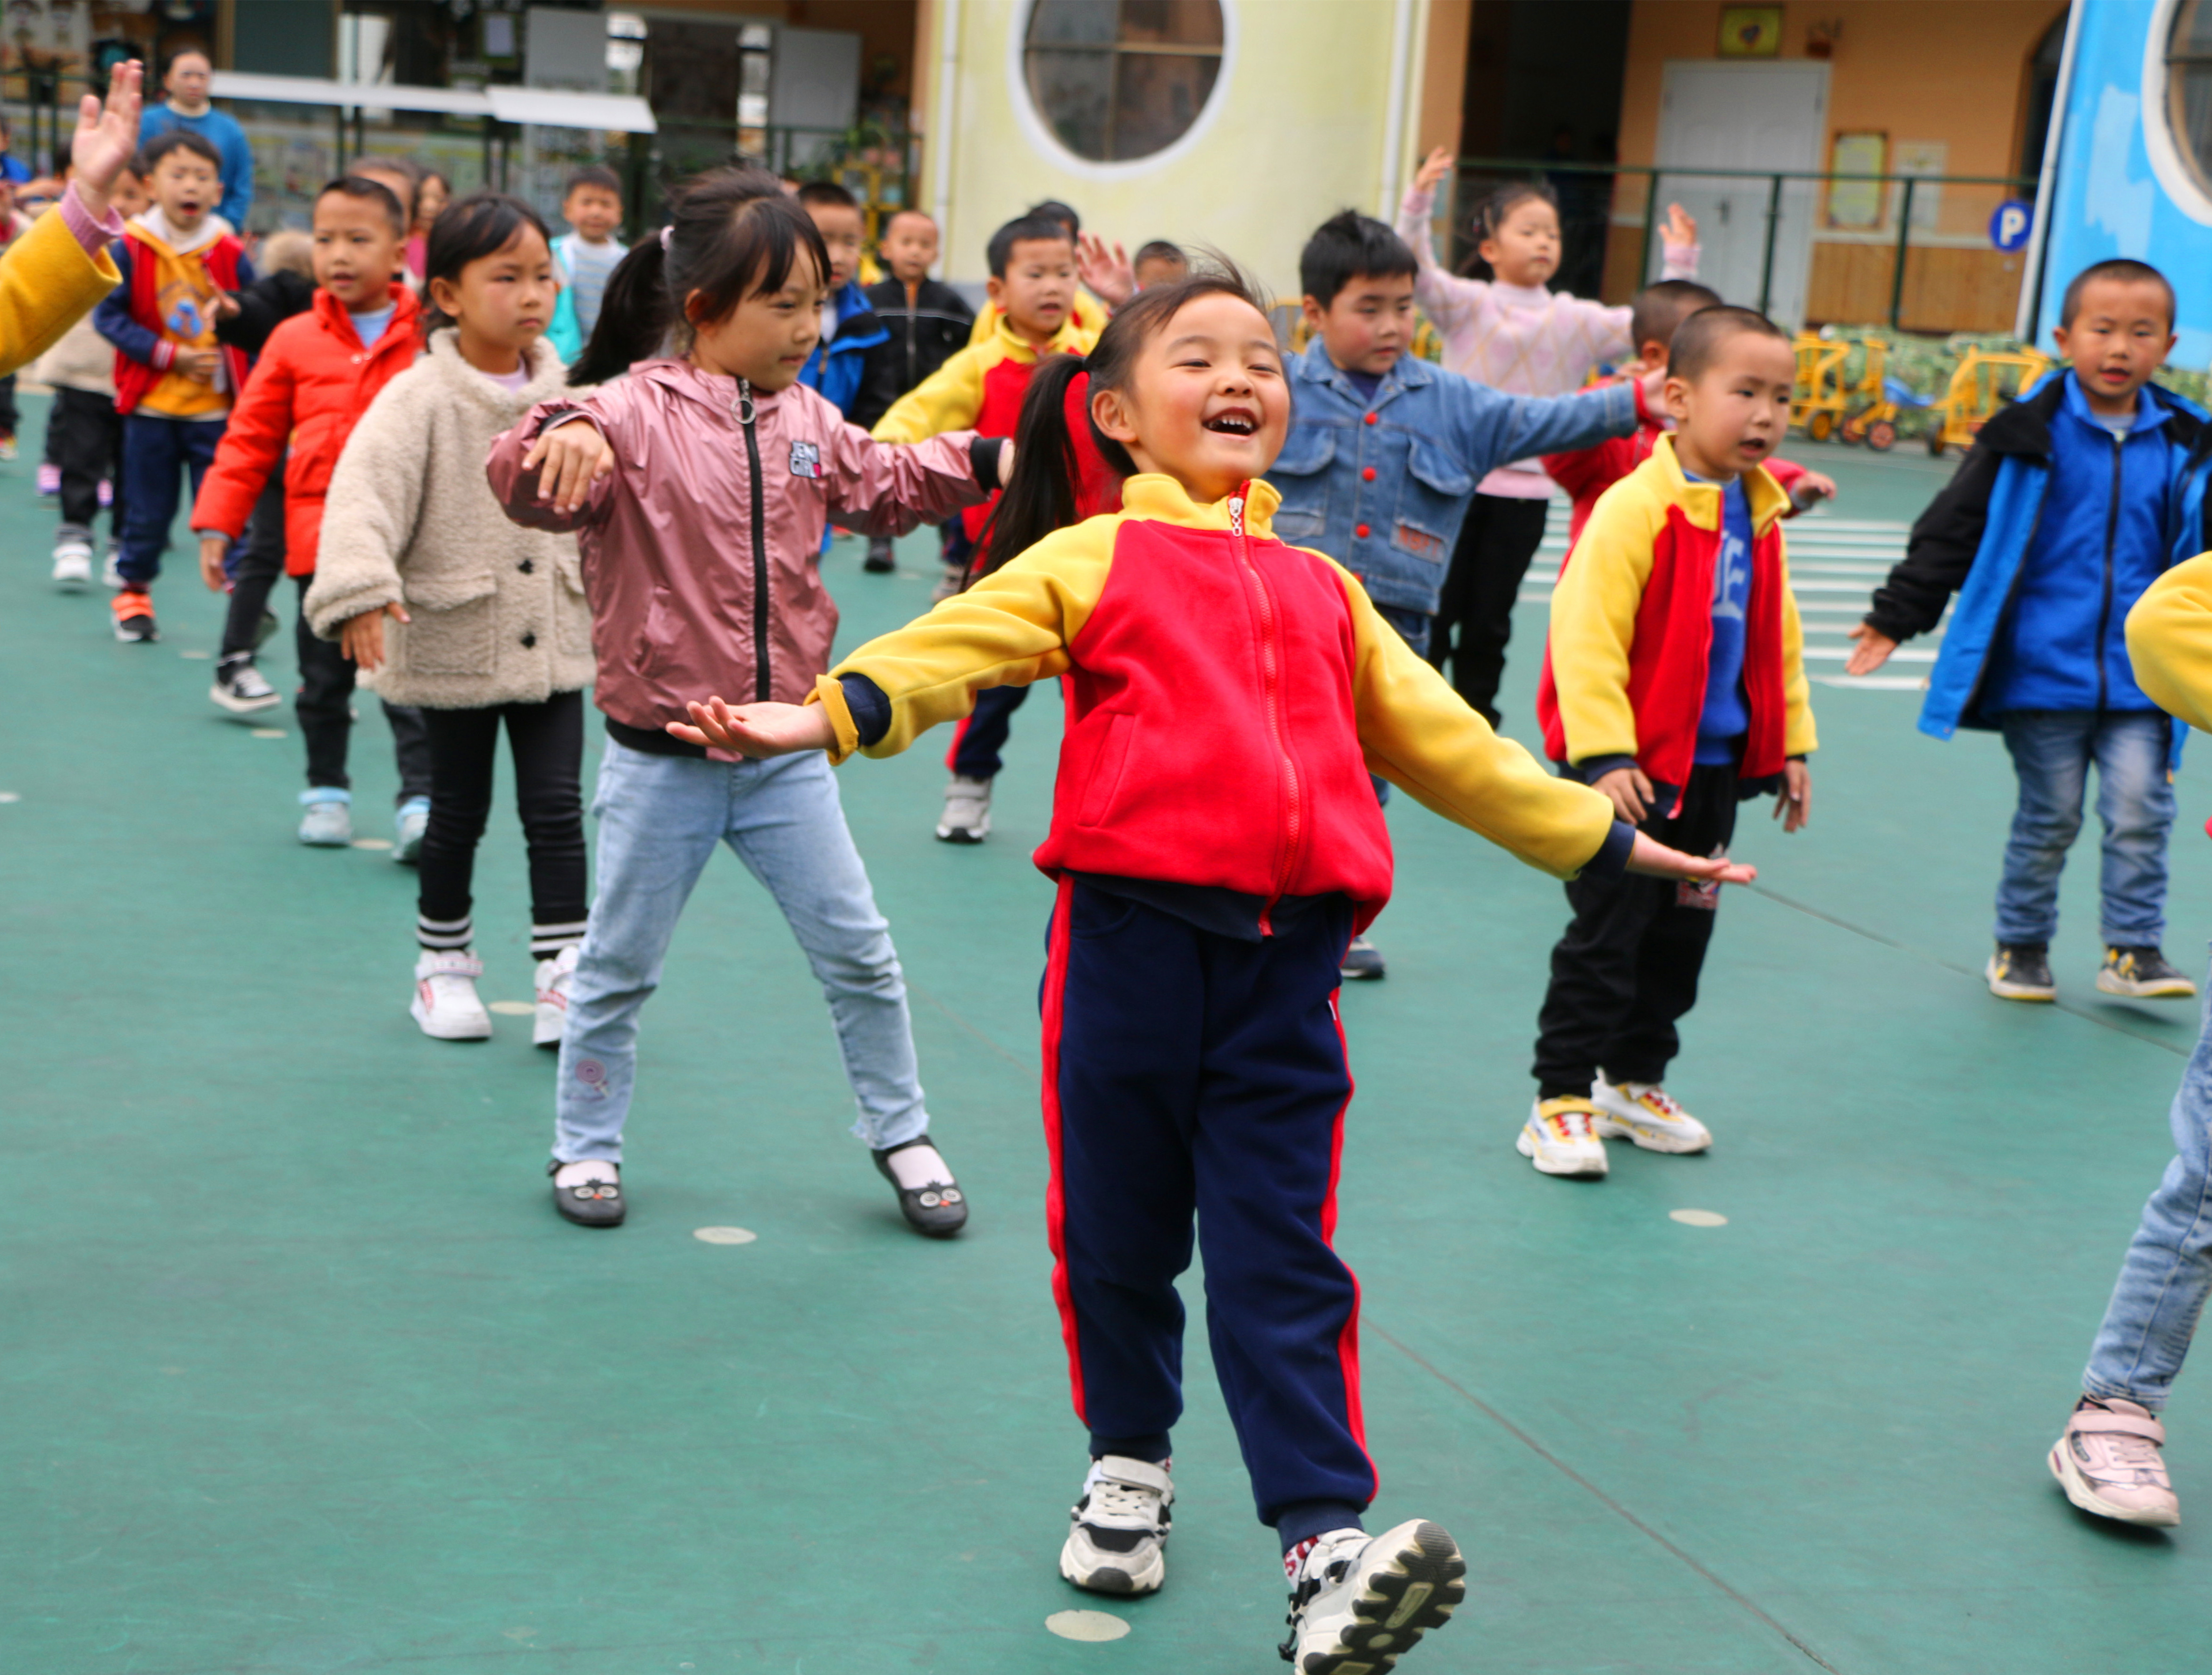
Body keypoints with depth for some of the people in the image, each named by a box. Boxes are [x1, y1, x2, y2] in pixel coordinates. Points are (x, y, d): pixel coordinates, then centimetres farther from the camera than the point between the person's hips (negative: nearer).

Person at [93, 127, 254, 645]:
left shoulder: (230, 253, -2)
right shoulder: (132, 249, -6)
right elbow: (109, 316, -7)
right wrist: (171, 355, -14)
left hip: (216, 408, 0)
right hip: (151, 406, 0)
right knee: (147, 509, 11)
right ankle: (133, 592, 29)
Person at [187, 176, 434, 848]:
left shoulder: (428, 340, -1)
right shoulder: (294, 340, 3)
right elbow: (251, 439, 7)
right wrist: (217, 522, 3)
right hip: (319, 539, 2)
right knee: (324, 679, 13)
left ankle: (420, 802, 0)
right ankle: (326, 792, 28)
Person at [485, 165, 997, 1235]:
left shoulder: (804, 421, 4)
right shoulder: (633, 413, -15)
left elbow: (882, 486, 20)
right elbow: (529, 489, -29)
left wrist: (983, 462, 9)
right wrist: (559, 438, -50)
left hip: (787, 751, 5)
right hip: (663, 756, -4)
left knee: (858, 954, 10)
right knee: (618, 966, 10)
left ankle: (900, 1132, 26)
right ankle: (585, 1143, 27)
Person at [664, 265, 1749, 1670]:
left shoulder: (1322, 592, 19)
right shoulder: (1093, 560, 6)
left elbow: (1446, 742, 26)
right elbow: (953, 644, -10)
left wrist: (1605, 841, 29)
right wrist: (822, 716, -28)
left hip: (1285, 962, 2)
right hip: (1131, 937, -2)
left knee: (1281, 1258, -1)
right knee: (1119, 1232, 11)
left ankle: (1327, 1549, -2)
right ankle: (1131, 1462, 34)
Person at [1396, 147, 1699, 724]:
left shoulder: (1576, 321, 7)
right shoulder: (1467, 305, -1)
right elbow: (1416, 271, -16)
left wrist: (1680, 263, -4)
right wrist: (1418, 202, -29)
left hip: (1524, 490, 2)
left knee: (1489, 622, 8)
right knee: (1437, 609, 0)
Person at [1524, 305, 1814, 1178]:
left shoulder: (1760, 519, 8)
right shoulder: (1635, 508, -17)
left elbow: (1779, 639, 19)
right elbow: (1585, 633, -20)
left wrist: (1792, 743, 17)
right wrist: (1603, 754, -23)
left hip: (1715, 766, 8)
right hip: (1631, 768, -7)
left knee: (1682, 932, 16)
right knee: (1606, 933, -3)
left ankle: (1634, 1081, 30)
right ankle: (1561, 1100, 6)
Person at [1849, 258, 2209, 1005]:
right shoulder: (2029, 437, -3)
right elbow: (1952, 530, 1)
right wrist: (1894, 618, 0)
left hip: (2138, 677, 2)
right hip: (2042, 669, -2)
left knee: (2140, 809, -4)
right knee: (2049, 817, 5)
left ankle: (2132, 948, 10)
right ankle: (2021, 947, 22)